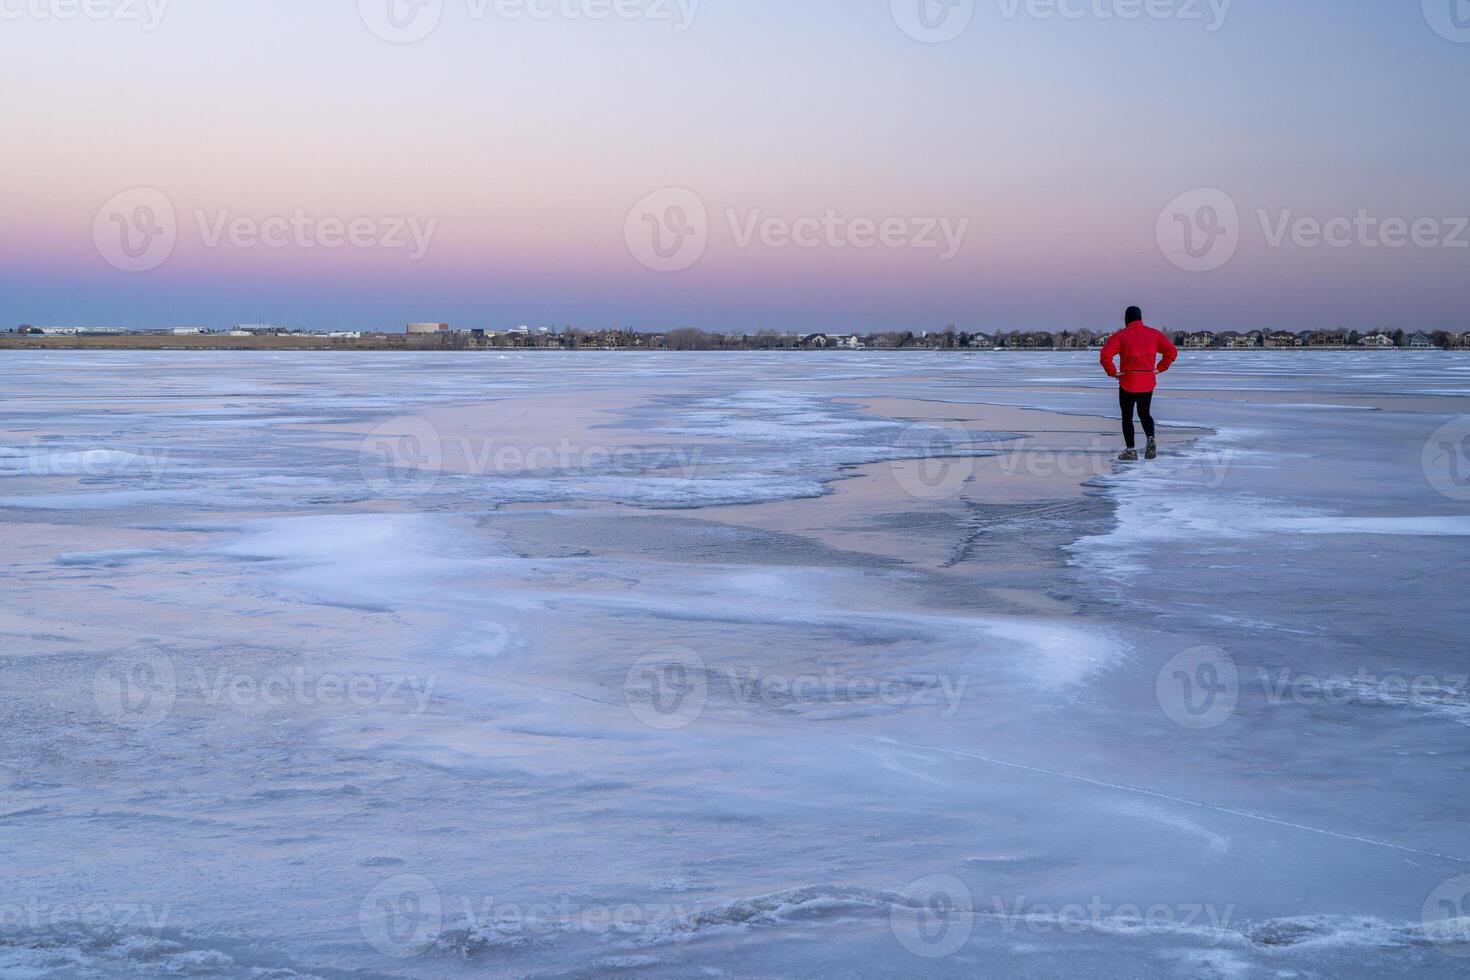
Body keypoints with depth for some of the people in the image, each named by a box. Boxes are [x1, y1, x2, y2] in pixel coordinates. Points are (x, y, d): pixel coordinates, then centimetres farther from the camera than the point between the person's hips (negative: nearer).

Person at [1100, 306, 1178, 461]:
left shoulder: (1121, 335, -8)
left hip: (1128, 383, -4)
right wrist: (1160, 368, 6)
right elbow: (1172, 351, 1)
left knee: (1127, 416, 8)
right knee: (1144, 413, 20)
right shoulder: (1153, 334, 3)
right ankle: (1150, 440, -5)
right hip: (1148, 383, 4)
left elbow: (1105, 354, -21)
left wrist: (1112, 372, -9)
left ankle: (1131, 451, 3)